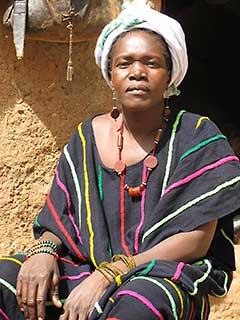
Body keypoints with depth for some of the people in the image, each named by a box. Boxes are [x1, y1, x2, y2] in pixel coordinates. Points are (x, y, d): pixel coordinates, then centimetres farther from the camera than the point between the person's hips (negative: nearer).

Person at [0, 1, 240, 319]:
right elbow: (58, 222, 10)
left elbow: (196, 241, -10)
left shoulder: (198, 137, -3)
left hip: (170, 274, -4)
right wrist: (43, 251, -16)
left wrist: (107, 275, -20)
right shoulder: (87, 138, 9)